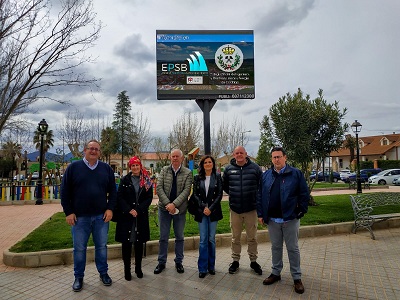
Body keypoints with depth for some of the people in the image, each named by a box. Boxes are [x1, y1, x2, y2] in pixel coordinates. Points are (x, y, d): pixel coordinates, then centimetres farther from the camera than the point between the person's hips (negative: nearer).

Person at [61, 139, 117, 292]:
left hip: (101, 216, 1)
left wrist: (110, 208, -2)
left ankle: (103, 273, 29)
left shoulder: (106, 168, 4)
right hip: (79, 217, -1)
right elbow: (65, 192, -1)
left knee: (102, 246, 12)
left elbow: (113, 191, 6)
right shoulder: (73, 167, -1)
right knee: (79, 248, 10)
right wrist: (68, 212, -5)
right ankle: (79, 277, 27)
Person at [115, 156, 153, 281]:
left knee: (139, 242, 10)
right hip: (125, 216, -1)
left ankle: (138, 268, 25)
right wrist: (129, 210, -14)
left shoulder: (147, 181, 3)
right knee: (126, 242, 3)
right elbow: (119, 197, -2)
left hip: (141, 216, 1)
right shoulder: (124, 180, 2)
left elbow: (149, 198, -1)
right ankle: (127, 269, 17)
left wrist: (138, 210, -12)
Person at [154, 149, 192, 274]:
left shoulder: (188, 173, -2)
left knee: (179, 237, 12)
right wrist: (167, 204, -16)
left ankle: (179, 262, 28)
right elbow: (159, 188, -5)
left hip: (180, 209, 0)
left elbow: (186, 191, -11)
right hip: (164, 208, 1)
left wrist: (174, 204, -20)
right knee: (163, 237, 10)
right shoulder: (164, 170, 2)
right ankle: (161, 262, 25)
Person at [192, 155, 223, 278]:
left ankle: (211, 266, 21)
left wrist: (210, 208, -10)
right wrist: (203, 207, -10)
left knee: (211, 239, 7)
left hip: (213, 211, 0)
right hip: (201, 211, 0)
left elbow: (219, 194, -2)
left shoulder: (217, 177, 3)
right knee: (203, 240, 1)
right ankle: (202, 268, 10)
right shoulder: (197, 178, 5)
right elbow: (195, 194, 3)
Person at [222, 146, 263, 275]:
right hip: (235, 209, 1)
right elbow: (224, 186, 14)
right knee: (235, 238, 13)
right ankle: (235, 261, 28)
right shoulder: (229, 169, 1)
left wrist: (255, 197, 3)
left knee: (252, 237, 11)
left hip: (251, 208, -1)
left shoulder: (255, 167, -5)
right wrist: (233, 195, 8)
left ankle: (253, 261, 28)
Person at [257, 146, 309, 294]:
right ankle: (276, 273, 31)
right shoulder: (266, 175, 5)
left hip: (290, 219, -3)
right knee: (276, 247, 16)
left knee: (293, 249, 9)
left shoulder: (296, 174, -5)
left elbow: (304, 194, -4)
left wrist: (301, 212, -8)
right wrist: (260, 214, 3)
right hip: (272, 219, 3)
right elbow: (260, 196, 7)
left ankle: (297, 278, 22)